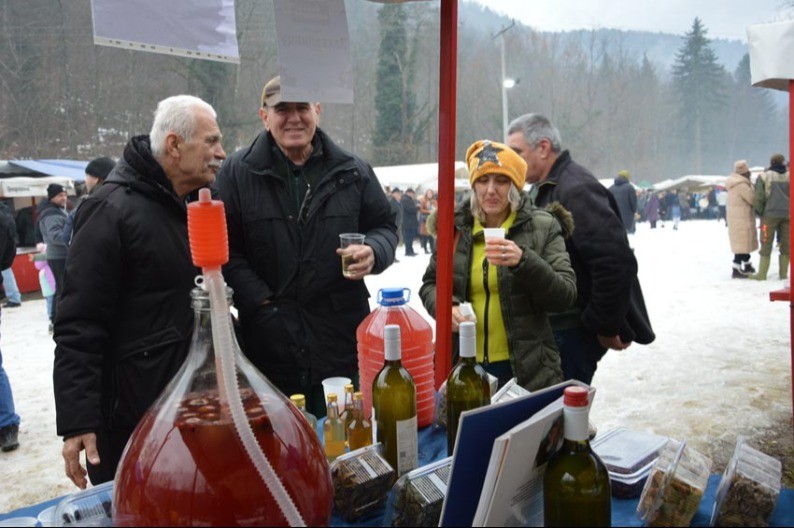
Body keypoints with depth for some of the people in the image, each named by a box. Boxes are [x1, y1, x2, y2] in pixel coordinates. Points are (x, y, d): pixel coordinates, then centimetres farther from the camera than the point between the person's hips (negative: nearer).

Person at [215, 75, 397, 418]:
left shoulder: (353, 172, 7)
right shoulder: (238, 172, 2)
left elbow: (385, 226, 14)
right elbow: (224, 246, -2)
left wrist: (373, 252, -9)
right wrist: (259, 300, -12)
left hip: (342, 342, 2)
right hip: (268, 345, -1)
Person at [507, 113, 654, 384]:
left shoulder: (576, 189, -18)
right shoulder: (546, 190, 14)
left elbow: (616, 263, -25)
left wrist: (606, 327, -17)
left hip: (574, 332, -9)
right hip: (554, 327, 10)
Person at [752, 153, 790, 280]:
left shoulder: (764, 176, -3)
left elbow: (758, 198, -5)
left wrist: (760, 212, 8)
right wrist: (789, 209, 16)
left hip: (770, 214, -2)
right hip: (788, 215, 2)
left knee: (766, 244, 3)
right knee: (786, 244, 8)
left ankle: (762, 274, 3)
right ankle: (783, 273, 11)